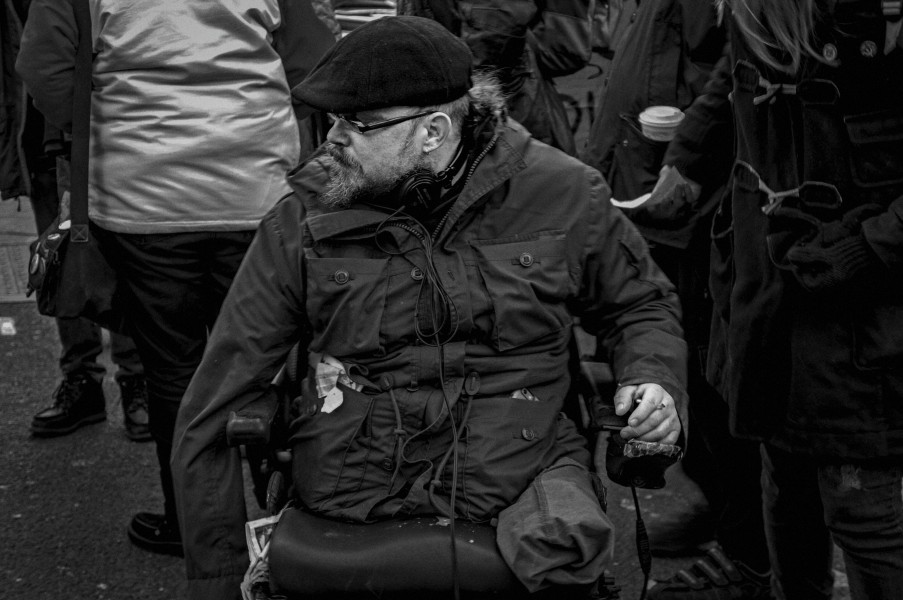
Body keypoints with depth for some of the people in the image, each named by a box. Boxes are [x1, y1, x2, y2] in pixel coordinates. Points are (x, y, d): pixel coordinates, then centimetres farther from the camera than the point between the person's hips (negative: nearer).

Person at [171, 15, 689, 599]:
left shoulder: (562, 195, 0)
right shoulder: (300, 223, -1)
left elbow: (641, 302, 20)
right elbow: (213, 413, 3)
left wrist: (654, 377, -3)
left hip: (520, 464, 0)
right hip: (352, 480, 0)